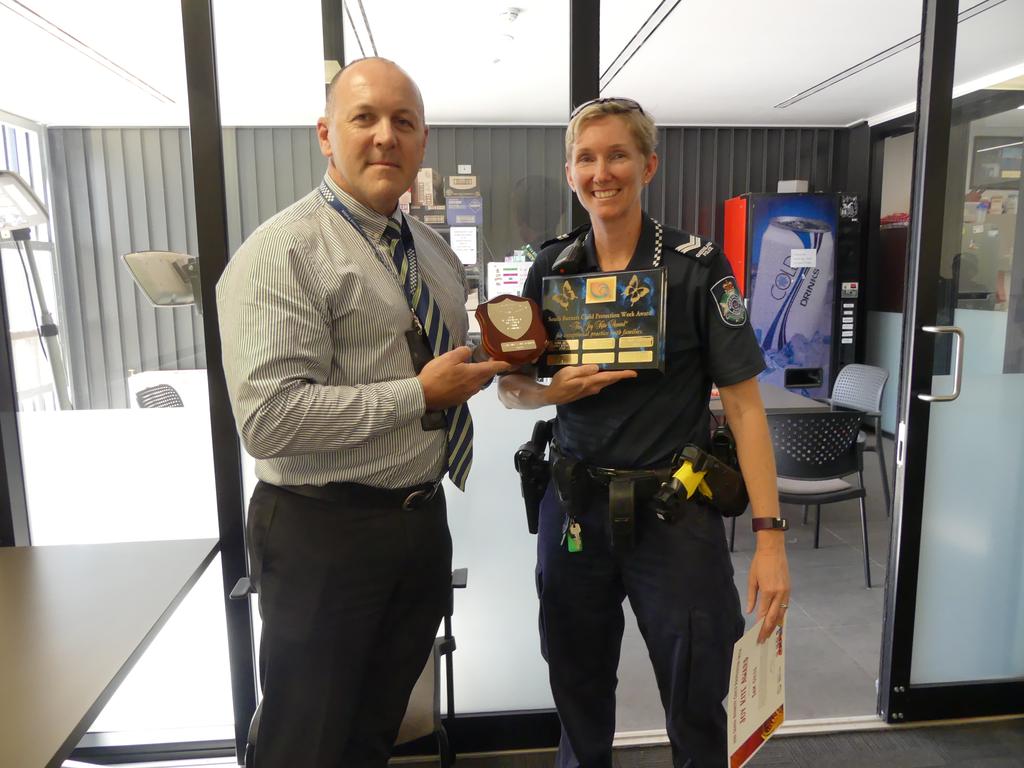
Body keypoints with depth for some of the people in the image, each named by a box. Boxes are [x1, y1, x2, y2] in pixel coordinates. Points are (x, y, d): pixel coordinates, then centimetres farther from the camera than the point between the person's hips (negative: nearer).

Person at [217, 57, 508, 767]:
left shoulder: (435, 252, 10)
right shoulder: (281, 254, -16)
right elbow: (269, 417, -25)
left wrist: (492, 357, 1)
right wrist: (420, 396, -22)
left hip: (424, 519, 7)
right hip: (325, 533, -7)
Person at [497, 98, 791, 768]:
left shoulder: (697, 266, -7)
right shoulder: (552, 269, 3)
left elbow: (743, 402, -8)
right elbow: (511, 388, 9)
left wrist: (771, 536, -13)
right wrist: (556, 390, -13)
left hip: (675, 510, -2)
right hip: (575, 508, 3)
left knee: (697, 711, 11)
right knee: (579, 700, 18)